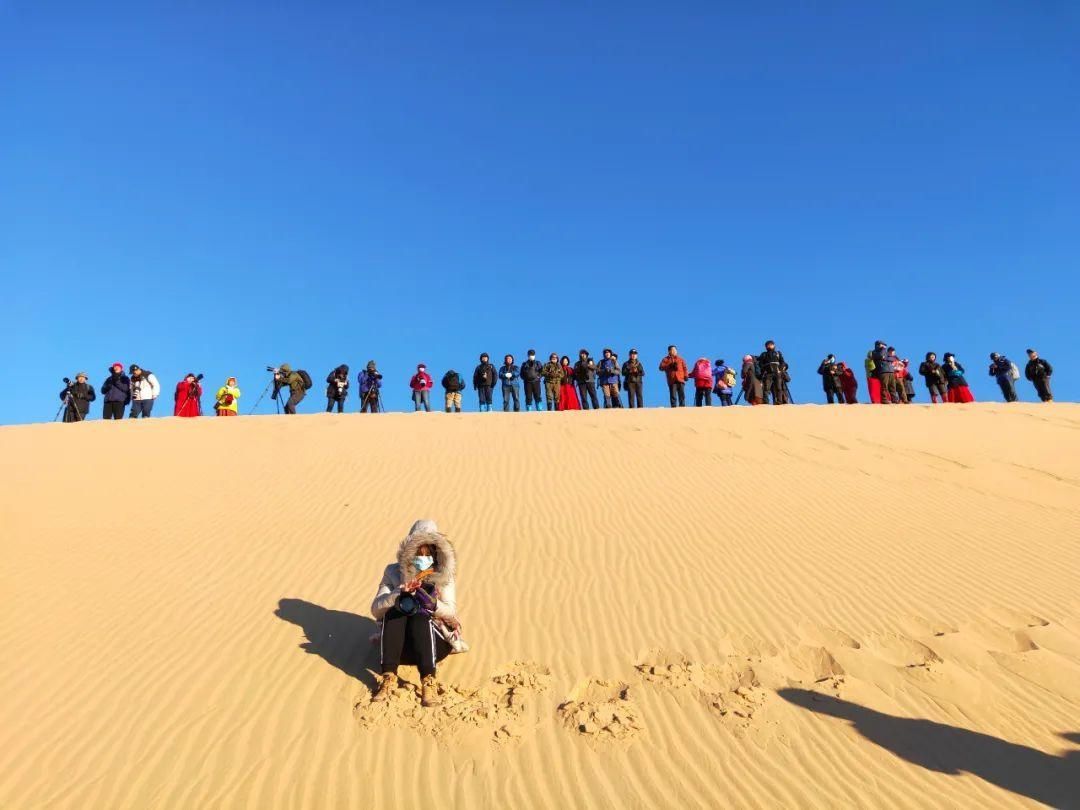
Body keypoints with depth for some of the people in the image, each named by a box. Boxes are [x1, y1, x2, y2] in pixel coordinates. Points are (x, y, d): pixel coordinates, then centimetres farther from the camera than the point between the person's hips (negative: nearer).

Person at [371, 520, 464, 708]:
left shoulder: (444, 575, 2)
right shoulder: (394, 572, 2)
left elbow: (451, 613, -9)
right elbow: (375, 609, -7)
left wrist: (431, 604, -29)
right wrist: (398, 594, -26)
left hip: (435, 641, -1)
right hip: (400, 644, 1)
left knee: (421, 616, -31)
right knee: (395, 609, -28)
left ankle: (428, 683, -43)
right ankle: (388, 678, -35)